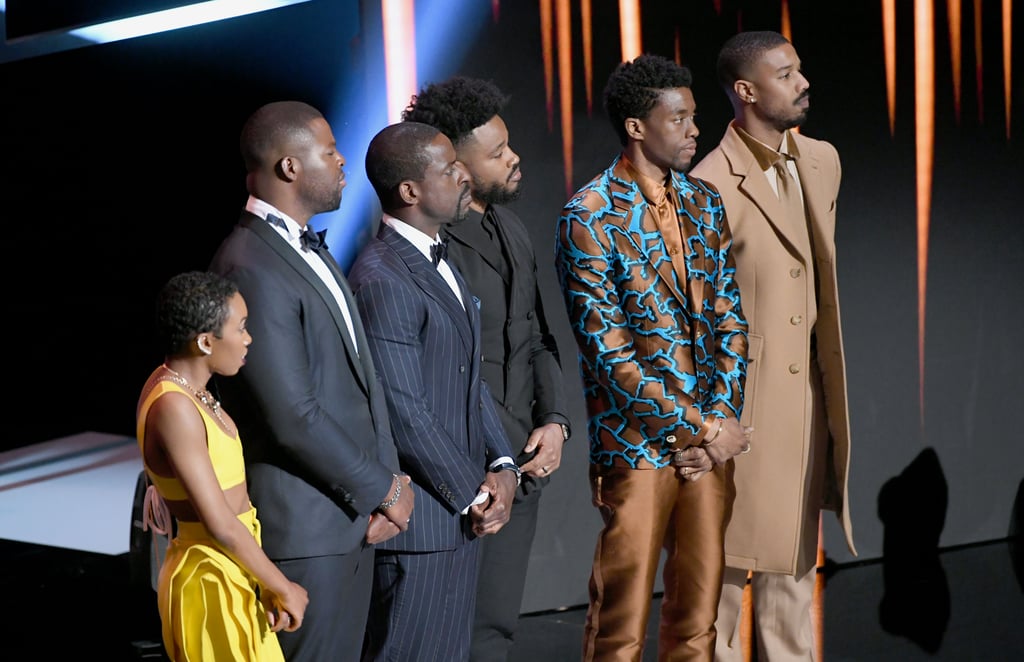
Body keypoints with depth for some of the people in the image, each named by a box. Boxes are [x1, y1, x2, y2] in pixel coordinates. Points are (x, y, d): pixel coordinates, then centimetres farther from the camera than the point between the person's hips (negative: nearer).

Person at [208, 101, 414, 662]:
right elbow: (294, 416, -22)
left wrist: (385, 480, 2)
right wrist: (383, 489, -11)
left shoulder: (312, 252, 13)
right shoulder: (253, 268, -19)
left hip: (352, 513, 9)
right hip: (304, 527, -9)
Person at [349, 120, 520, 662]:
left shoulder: (438, 262, 14)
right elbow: (404, 411, -20)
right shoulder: (381, 280, -18)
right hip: (417, 518, -9)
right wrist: (474, 494, -12)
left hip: (461, 511, 9)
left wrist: (501, 466, 3)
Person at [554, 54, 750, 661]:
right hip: (636, 445, -5)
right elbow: (609, 353, -14)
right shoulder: (589, 217, -10)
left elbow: (730, 321, 10)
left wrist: (721, 421, -3)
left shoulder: (705, 202, 10)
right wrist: (699, 430, -13)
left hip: (710, 439, 6)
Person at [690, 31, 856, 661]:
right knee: (725, 561, 2)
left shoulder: (823, 162, 8)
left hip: (807, 396, 7)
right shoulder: (713, 185, -15)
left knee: (794, 559, 14)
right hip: (738, 400, -7)